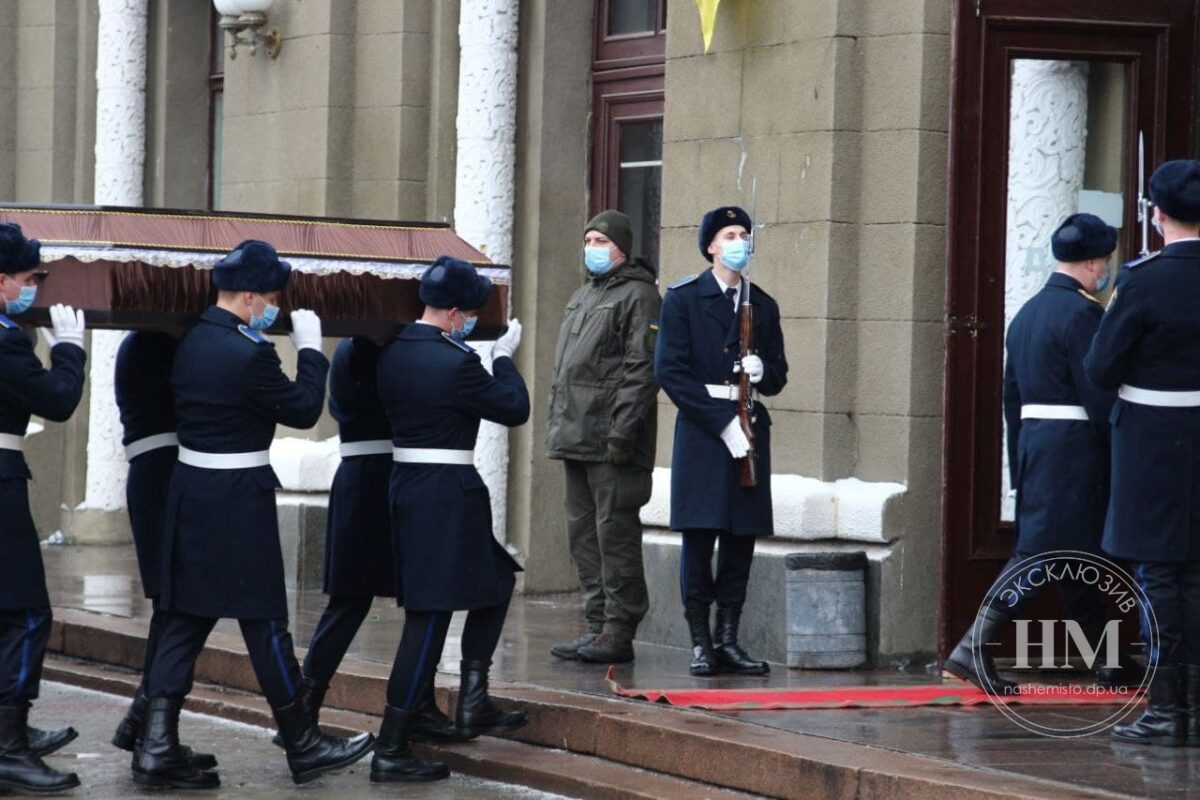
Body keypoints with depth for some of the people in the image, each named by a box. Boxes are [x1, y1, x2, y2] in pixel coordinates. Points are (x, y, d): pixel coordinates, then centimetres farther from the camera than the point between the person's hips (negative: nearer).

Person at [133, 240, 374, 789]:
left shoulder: (192, 342, 6)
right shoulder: (249, 354, -19)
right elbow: (304, 410, -11)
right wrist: (310, 348, 1)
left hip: (191, 490, 8)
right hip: (238, 498, -8)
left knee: (185, 618, 8)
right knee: (264, 622, 1)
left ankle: (156, 747, 3)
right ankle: (303, 747, 12)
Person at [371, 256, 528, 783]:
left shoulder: (393, 354, 6)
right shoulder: (455, 363, -18)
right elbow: (515, 409, -8)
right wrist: (504, 358, 9)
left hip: (405, 484, 9)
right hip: (448, 495, -9)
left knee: (496, 576, 24)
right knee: (429, 617, -4)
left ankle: (473, 702, 19)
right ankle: (391, 750, -2)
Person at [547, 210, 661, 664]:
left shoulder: (638, 296, -7)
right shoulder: (581, 298, 22)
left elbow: (642, 370, -14)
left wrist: (622, 431, -20)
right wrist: (556, 427, 18)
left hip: (611, 443, -9)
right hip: (575, 439, 9)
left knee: (614, 533, -8)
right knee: (584, 536, 10)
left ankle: (619, 632, -6)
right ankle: (597, 626, 15)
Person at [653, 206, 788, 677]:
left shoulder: (763, 306, 14)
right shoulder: (683, 299, 1)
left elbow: (778, 379, 17)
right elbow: (669, 371, -7)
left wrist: (762, 371, -9)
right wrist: (722, 421, -13)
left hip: (749, 434, 4)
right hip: (701, 433, -4)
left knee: (741, 541, 3)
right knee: (698, 541, -5)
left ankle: (728, 640, 9)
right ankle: (700, 643, 1)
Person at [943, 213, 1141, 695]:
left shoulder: (1026, 313, 15)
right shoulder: (1082, 313, -12)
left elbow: (1012, 396, 18)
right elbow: (1099, 394, -17)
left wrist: (1019, 464, 21)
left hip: (1034, 440, 9)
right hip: (1075, 447, -9)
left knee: (1079, 555, 14)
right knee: (1043, 550, -10)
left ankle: (1111, 664, 23)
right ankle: (974, 649, -17)